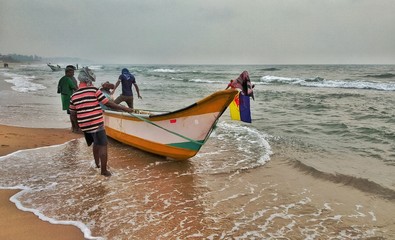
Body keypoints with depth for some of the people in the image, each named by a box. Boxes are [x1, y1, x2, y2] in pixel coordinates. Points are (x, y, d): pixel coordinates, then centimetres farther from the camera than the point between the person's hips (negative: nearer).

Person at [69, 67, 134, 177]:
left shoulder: (74, 95, 6)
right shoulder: (94, 90, -10)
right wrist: (124, 108, -2)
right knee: (102, 146, 0)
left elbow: (73, 115, 9)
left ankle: (97, 163, 39)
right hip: (97, 124, -7)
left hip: (84, 126, 7)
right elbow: (109, 103, -9)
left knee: (96, 143, 26)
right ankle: (104, 170, 2)